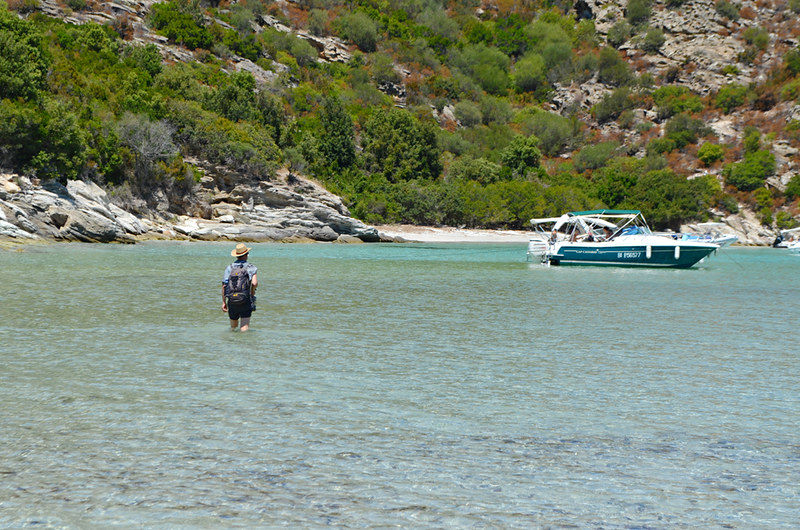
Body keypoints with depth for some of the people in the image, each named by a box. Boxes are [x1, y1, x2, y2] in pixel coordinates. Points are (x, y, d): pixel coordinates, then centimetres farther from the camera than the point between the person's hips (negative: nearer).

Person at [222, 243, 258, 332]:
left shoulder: (229, 268, 7)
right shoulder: (251, 267, -2)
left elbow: (224, 286, 2)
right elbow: (254, 283, -18)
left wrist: (224, 302, 7)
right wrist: (252, 294, 2)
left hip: (232, 301, 3)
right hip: (245, 301, -3)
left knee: (233, 327, 20)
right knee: (245, 327, -3)